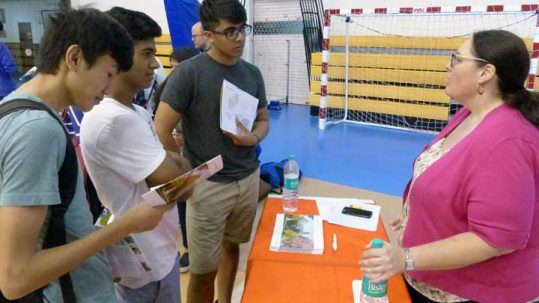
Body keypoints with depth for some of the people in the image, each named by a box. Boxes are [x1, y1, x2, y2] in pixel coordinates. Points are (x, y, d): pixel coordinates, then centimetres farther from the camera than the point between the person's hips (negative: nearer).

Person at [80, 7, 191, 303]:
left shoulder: (136, 113, 4)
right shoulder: (114, 121, -28)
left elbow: (175, 164, 8)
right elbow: (177, 185, -26)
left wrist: (175, 165, -12)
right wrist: (178, 169, -6)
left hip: (159, 249, 9)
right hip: (145, 262, -9)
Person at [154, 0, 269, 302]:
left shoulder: (252, 73, 3)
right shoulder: (189, 72, -13)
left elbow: (263, 120, 12)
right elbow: (161, 131, -13)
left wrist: (253, 137, -11)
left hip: (249, 179, 5)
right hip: (209, 185, -5)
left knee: (232, 246, 21)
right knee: (204, 270, 4)